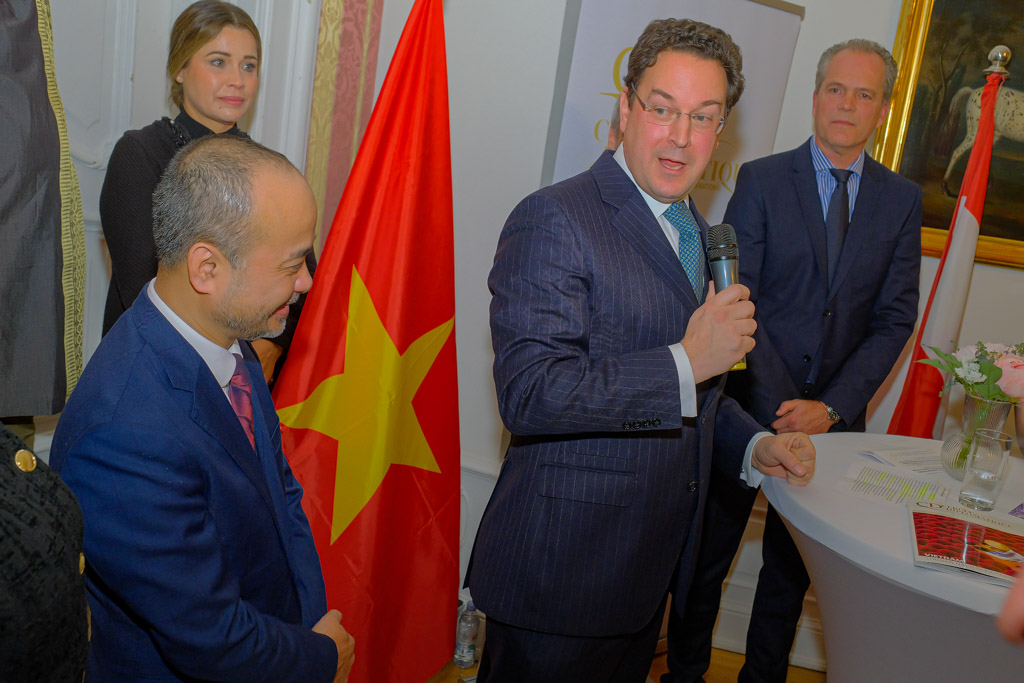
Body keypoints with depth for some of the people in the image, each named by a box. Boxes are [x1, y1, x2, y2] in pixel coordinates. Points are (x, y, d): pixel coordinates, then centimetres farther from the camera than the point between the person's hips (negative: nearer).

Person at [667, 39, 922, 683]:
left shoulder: (902, 199, 5)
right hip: (750, 405, -2)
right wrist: (779, 409, -15)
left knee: (793, 568, 14)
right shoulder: (761, 179, -3)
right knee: (707, 555, 9)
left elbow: (895, 318, 1)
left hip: (833, 417, 2)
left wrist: (833, 408, -11)